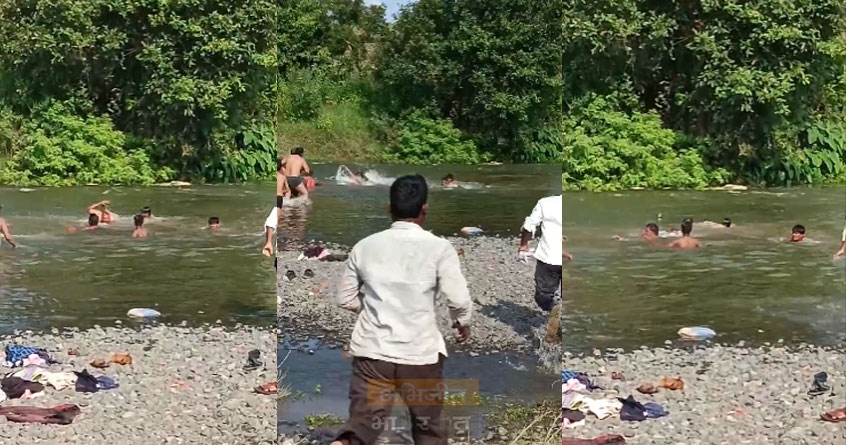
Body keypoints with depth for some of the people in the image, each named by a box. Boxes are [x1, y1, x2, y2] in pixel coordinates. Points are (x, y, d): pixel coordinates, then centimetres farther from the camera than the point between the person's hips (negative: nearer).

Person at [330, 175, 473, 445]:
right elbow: (459, 300, -11)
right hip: (420, 353, -1)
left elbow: (345, 298, 9)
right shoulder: (439, 248, -8)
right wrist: (463, 323, 10)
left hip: (372, 351, 2)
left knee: (364, 422, 2)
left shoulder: (364, 246, 1)